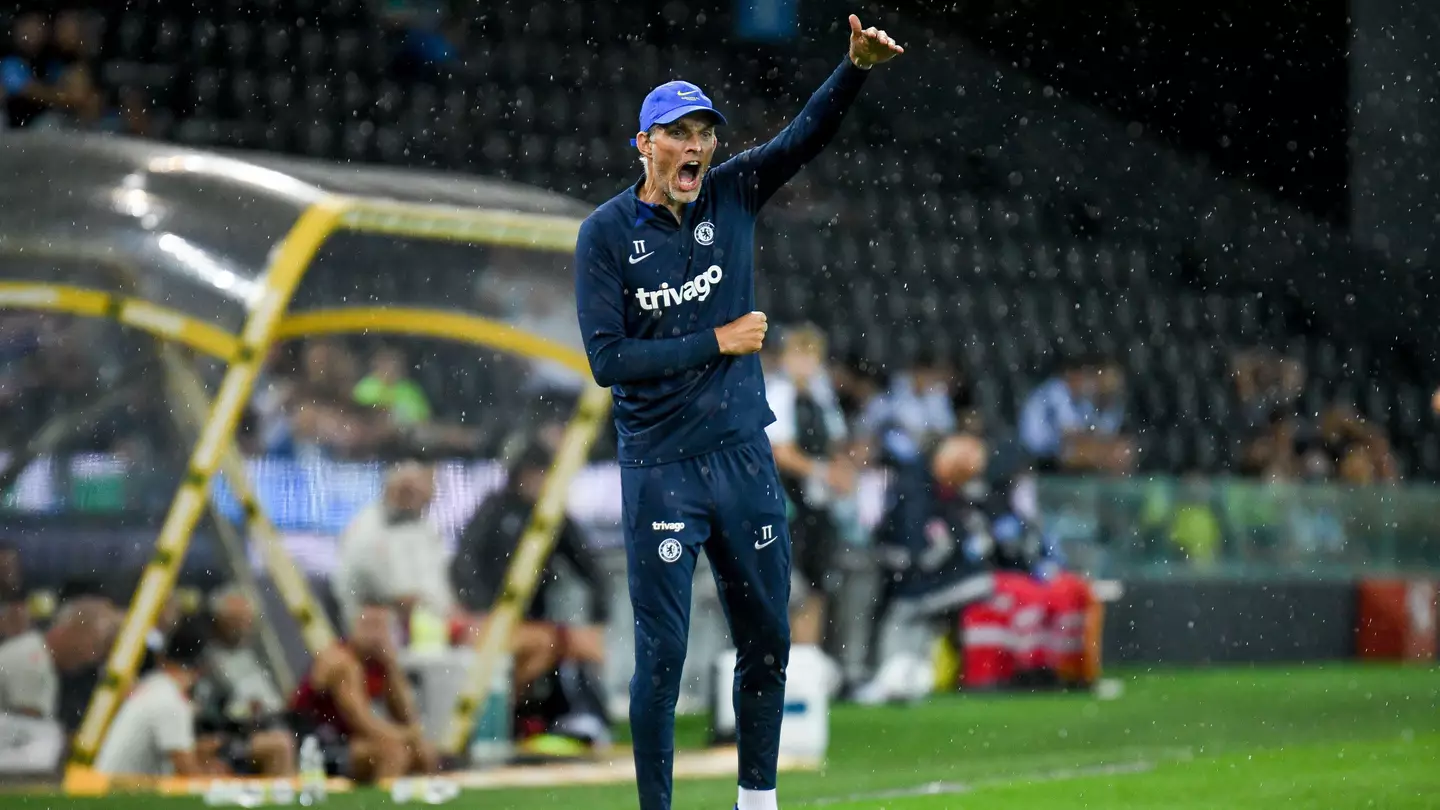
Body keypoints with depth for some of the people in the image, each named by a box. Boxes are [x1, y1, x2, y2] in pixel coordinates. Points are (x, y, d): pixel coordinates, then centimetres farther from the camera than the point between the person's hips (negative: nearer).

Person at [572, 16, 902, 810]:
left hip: (744, 457, 4)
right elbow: (608, 358, -14)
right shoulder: (606, 233, -7)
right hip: (660, 470, -4)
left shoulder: (730, 197, 2)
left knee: (766, 642, 12)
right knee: (661, 653, -4)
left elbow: (805, 136, -11)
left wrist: (856, 67, -27)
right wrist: (716, 342, -14)